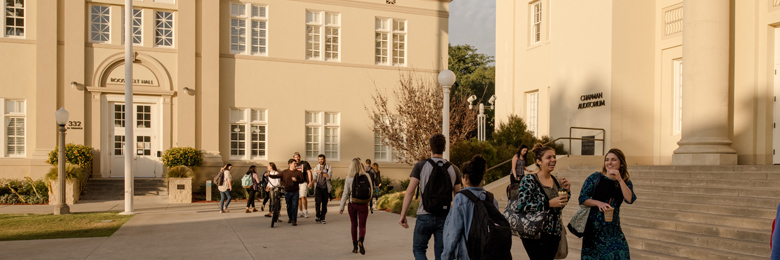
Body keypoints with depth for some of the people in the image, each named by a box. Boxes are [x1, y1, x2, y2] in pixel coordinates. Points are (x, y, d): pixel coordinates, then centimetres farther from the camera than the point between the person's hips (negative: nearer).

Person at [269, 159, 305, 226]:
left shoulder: (298, 172, 1)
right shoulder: (284, 172, 3)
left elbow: (302, 180, -1)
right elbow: (276, 176, 2)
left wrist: (296, 180, -19)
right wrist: (269, 175, -13)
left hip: (295, 192, -1)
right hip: (287, 192, 1)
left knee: (294, 206, -7)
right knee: (289, 206, 12)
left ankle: (294, 220, -1)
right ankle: (290, 218, 32)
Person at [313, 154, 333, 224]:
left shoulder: (329, 167, 2)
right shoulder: (316, 168, 11)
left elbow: (328, 176, -10)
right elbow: (314, 178, 16)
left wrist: (321, 172, -18)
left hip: (325, 187, -1)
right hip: (318, 187, 1)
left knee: (324, 203, 1)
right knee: (318, 201, -19)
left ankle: (322, 218, 12)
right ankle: (318, 216, -6)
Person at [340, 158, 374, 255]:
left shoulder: (349, 178, -9)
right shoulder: (366, 176, -6)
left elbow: (345, 193, -9)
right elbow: (371, 190, 2)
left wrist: (341, 207, -3)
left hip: (352, 204, 0)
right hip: (363, 204, 0)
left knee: (354, 225, 16)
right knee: (362, 226, 5)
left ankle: (355, 247, 20)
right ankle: (361, 241, -24)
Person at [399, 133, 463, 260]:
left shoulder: (420, 166, -5)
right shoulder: (454, 169, 4)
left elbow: (410, 191, -8)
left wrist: (403, 215, -3)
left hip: (425, 216, -2)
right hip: (444, 217, 2)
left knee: (418, 249, 14)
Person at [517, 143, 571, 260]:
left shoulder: (556, 180, 8)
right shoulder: (529, 180, -12)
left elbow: (559, 206, 17)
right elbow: (522, 206, -21)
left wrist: (566, 191, 1)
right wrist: (549, 204, -24)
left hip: (554, 233, 7)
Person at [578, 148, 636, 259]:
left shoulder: (625, 182, 5)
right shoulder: (595, 178, -2)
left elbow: (630, 199, -14)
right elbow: (582, 198, -4)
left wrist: (619, 179, -17)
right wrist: (598, 203, -20)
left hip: (613, 228, 2)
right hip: (594, 226, -2)